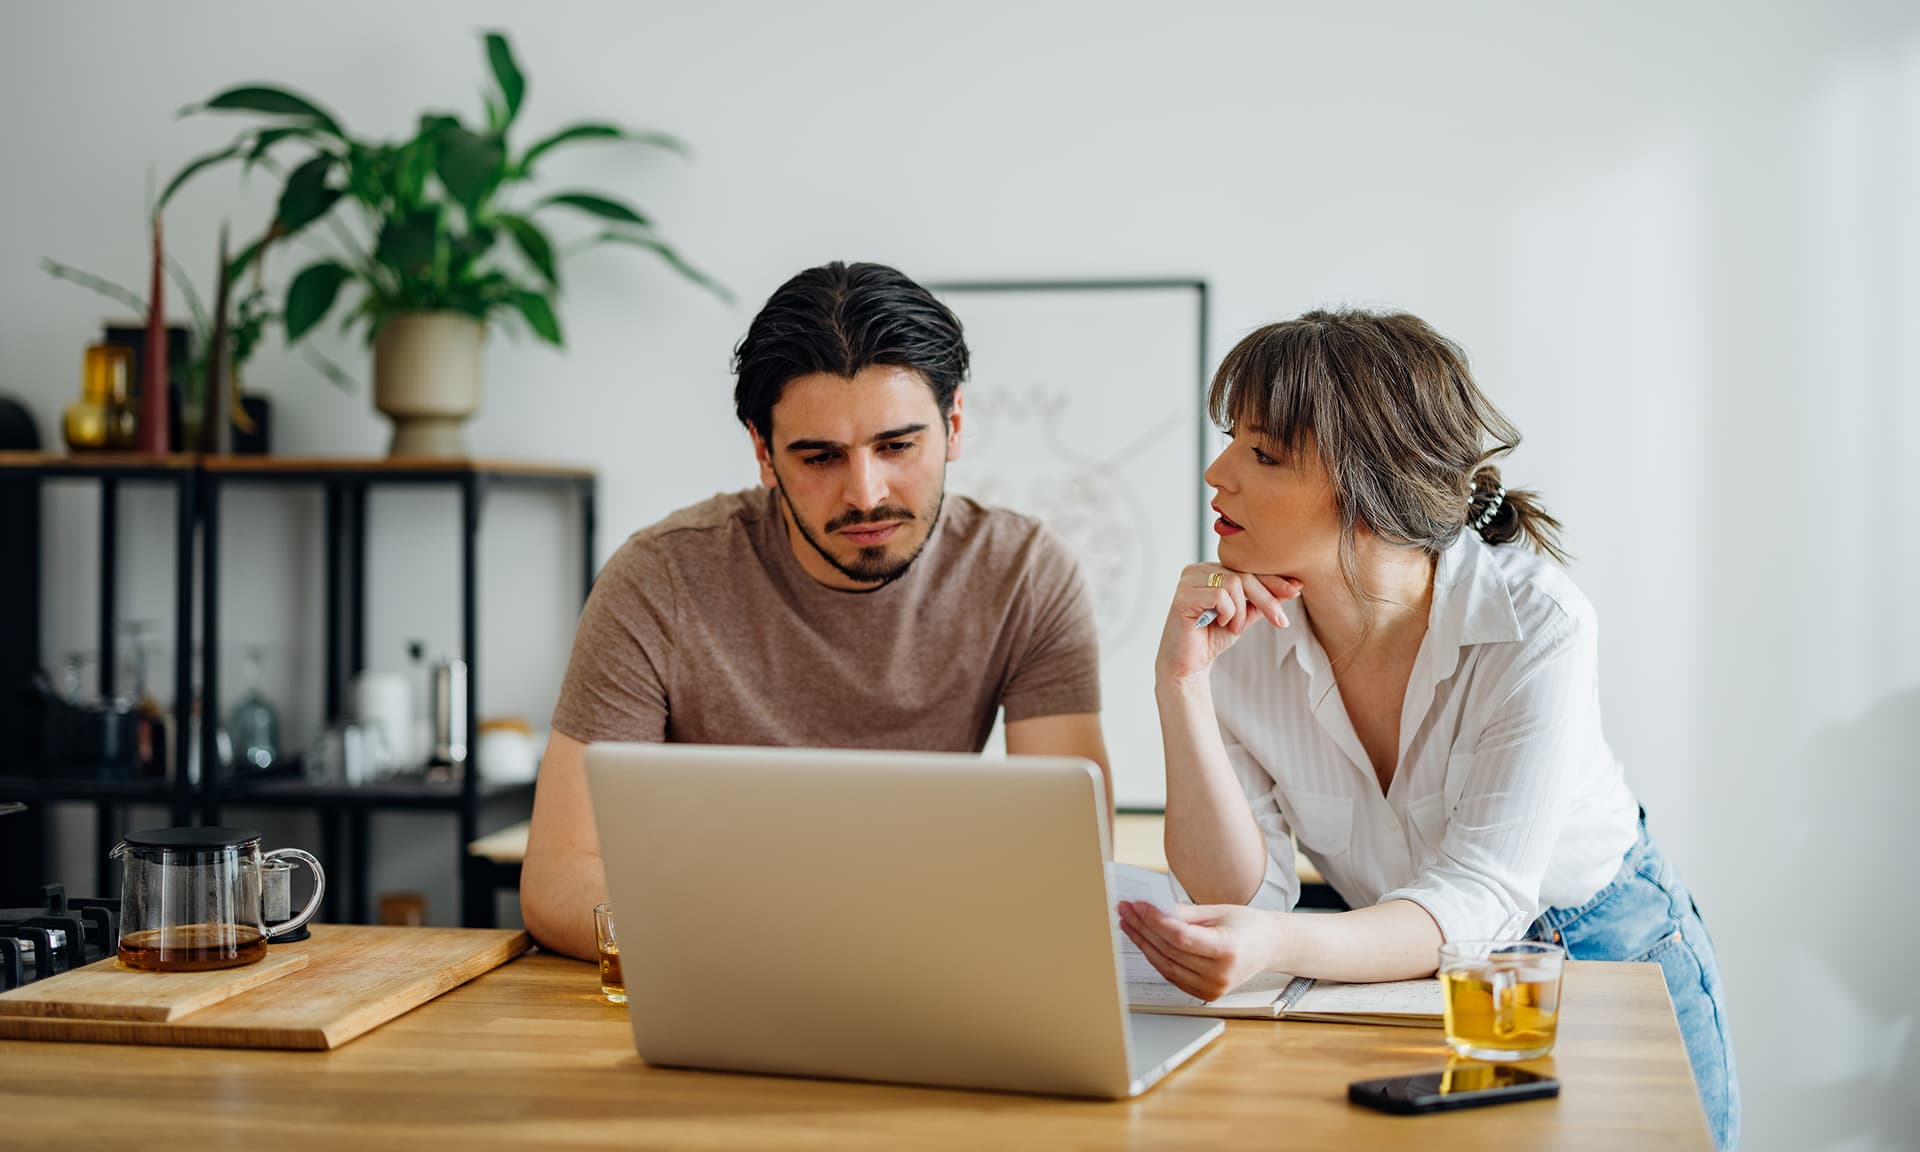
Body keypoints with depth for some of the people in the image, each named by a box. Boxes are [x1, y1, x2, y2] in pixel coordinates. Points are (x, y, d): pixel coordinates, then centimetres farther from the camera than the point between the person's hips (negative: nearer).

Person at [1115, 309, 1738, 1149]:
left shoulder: (1537, 626, -24)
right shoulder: (1237, 627, -14)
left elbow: (1477, 900, -29)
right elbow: (1240, 896, -16)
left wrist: (1278, 948, -48)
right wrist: (1180, 683, -28)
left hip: (1605, 961, -2)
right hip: (1400, 971, 3)